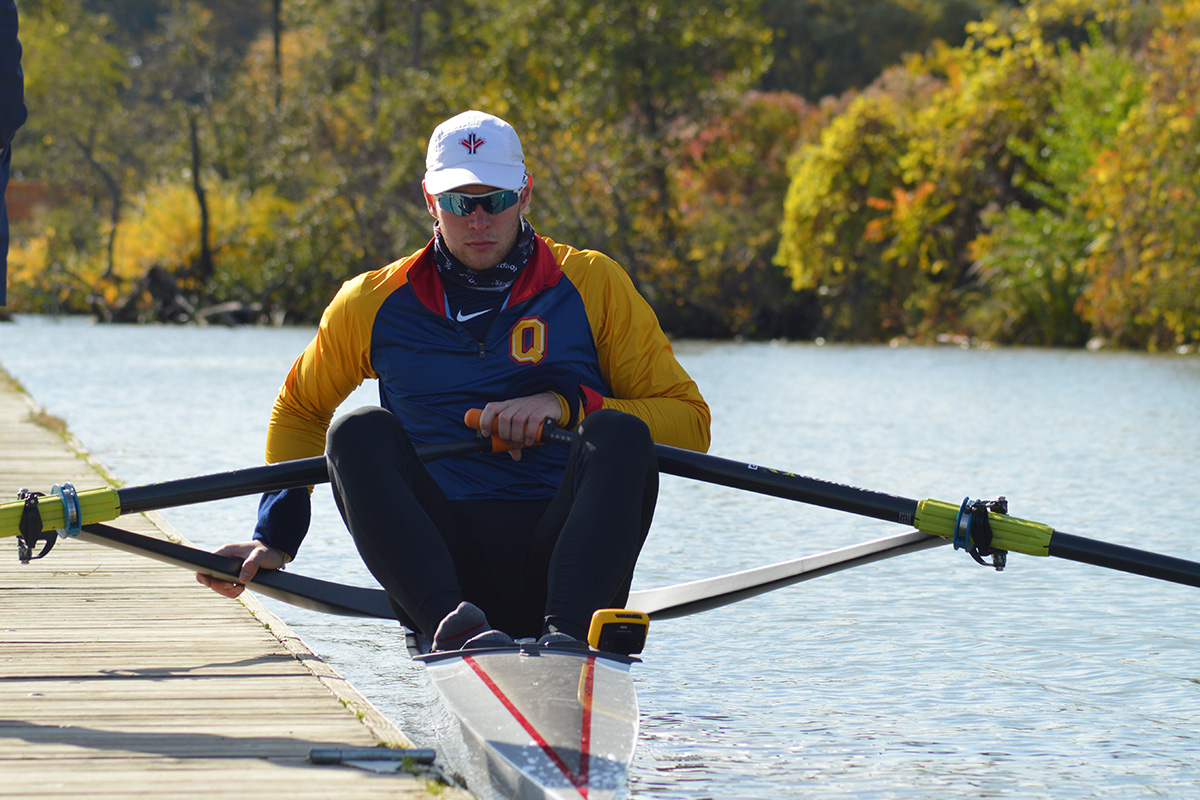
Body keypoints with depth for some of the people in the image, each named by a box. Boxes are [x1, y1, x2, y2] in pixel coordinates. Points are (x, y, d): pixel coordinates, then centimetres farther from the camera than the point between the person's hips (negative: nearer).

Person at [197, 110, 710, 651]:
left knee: (619, 432, -27)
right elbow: (299, 411, 30)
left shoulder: (593, 285, 7)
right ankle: (452, 625, -47)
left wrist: (568, 405, -10)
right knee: (360, 432, -23)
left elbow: (689, 422, 4)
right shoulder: (373, 303, 12)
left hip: (556, 568, -1)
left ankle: (567, 632, -49)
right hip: (445, 564, 1)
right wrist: (274, 539, 19)